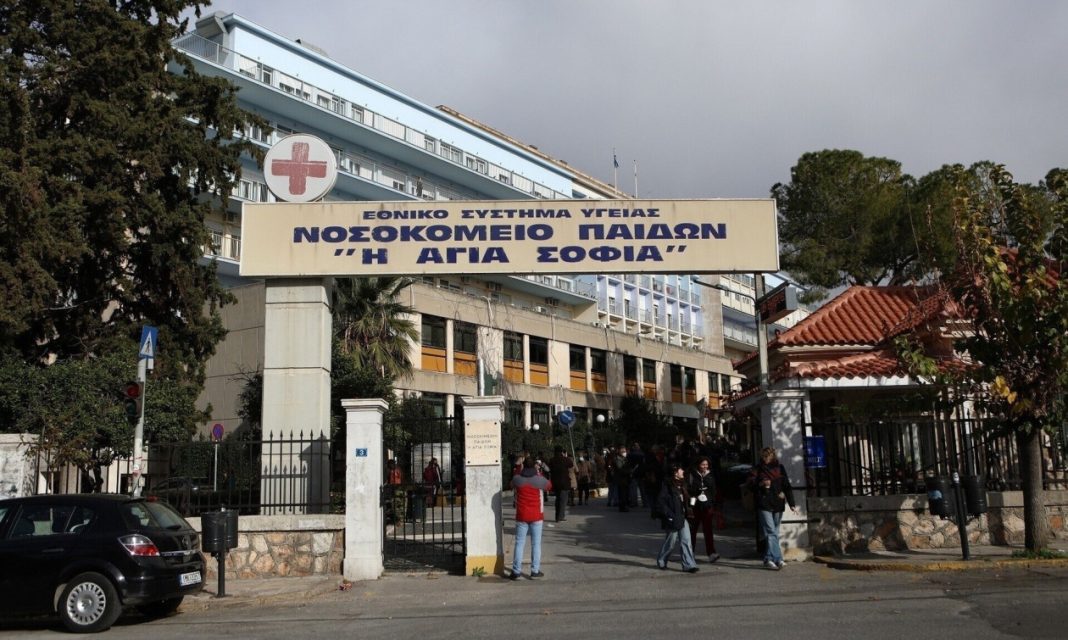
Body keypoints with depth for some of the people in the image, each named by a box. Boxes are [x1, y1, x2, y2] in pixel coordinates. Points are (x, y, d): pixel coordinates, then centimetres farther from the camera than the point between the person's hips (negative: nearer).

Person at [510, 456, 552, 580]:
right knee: (536, 543, 7)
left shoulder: (517, 478, -7)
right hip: (536, 516, -1)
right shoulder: (539, 479, -9)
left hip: (521, 516, 1)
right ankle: (535, 570, 7)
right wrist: (539, 474, 17)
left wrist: (519, 471, 20)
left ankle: (516, 571, 7)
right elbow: (549, 486, 11)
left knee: (519, 543, 7)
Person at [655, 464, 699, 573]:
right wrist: (669, 514, -19)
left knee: (686, 540, 2)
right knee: (671, 541, 4)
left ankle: (689, 565, 4)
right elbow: (660, 502, -18)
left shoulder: (681, 485, 11)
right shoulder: (667, 485, -15)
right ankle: (661, 562, 24)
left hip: (682, 518, 8)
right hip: (673, 519, -8)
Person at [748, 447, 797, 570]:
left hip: (778, 504, 3)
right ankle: (777, 559, -15)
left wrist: (791, 504, 3)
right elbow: (750, 484, 1)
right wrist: (761, 483, -19)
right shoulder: (757, 469, 5)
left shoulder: (780, 468, 11)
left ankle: (769, 559, 16)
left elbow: (787, 486, 10)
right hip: (764, 505, -3)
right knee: (771, 532, -11)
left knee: (774, 533, 7)